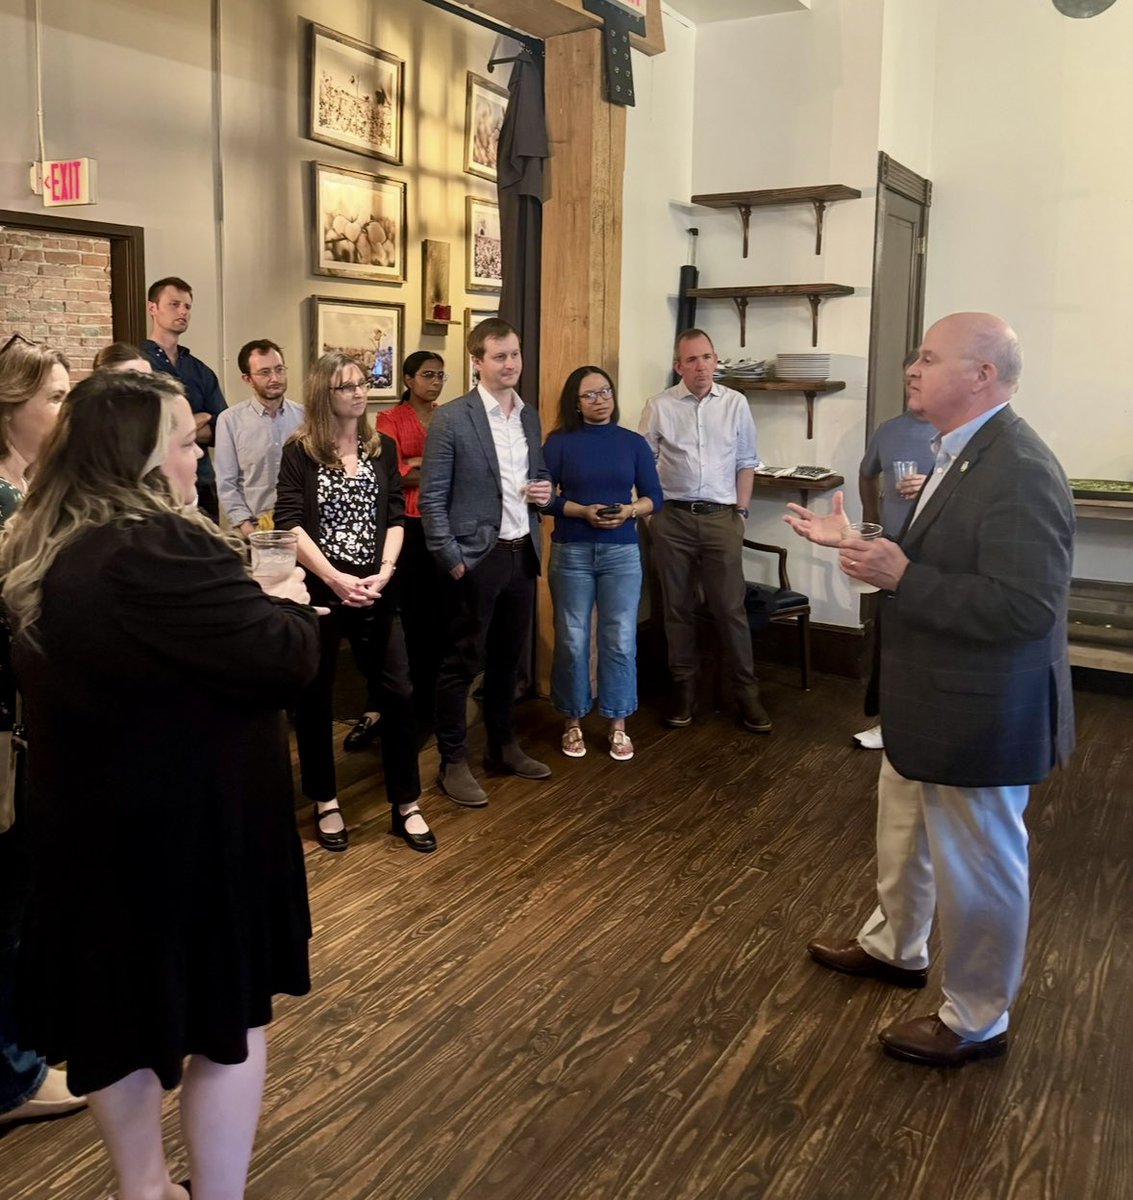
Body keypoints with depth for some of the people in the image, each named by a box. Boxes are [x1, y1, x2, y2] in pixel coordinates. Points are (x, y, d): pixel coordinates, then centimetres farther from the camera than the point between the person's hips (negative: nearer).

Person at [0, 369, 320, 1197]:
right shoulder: (159, 551, -25)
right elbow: (281, 660, -23)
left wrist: (253, 606, 11)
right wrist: (290, 605, -2)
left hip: (92, 817, 9)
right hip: (186, 824, -9)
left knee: (121, 1009, 21)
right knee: (227, 1018, 9)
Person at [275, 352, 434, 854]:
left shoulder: (383, 448, 8)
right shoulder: (300, 452, -3)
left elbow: (395, 517, 5)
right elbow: (289, 524, -10)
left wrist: (383, 574, -10)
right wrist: (335, 579, -18)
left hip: (375, 591, 3)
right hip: (317, 589, -3)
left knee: (397, 693, 1)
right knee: (314, 697, 6)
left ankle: (405, 806, 13)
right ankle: (325, 803, 22)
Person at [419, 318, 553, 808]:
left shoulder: (530, 417, 10)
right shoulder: (450, 419, -9)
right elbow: (432, 497, -10)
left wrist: (544, 491, -1)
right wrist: (451, 559, -14)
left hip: (523, 552, 6)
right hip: (476, 556, -6)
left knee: (509, 656, 16)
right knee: (463, 662, 2)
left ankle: (503, 746, 31)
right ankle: (453, 762, 13)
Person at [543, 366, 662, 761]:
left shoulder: (634, 443, 6)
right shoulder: (559, 443, 0)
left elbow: (654, 496, 6)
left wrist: (630, 510, -13)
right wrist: (582, 511, -18)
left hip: (622, 552, 2)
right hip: (571, 552, -1)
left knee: (620, 640, 2)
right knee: (572, 640, 4)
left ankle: (618, 726, 15)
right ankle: (573, 723, 18)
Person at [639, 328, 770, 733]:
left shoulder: (735, 403, 4)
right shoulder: (660, 406, 1)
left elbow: (746, 462, 8)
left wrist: (741, 513, 3)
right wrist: (652, 510, 0)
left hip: (721, 517, 0)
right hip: (673, 518, 0)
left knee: (730, 608, 1)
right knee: (678, 607, 8)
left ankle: (747, 693, 10)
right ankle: (683, 688, 20)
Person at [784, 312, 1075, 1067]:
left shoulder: (1018, 470, -26)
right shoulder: (962, 453, 6)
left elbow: (1025, 607, -31)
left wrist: (900, 576, -31)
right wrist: (856, 545, 9)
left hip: (979, 716, -10)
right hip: (927, 704, 10)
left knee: (977, 869, 9)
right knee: (904, 839, 28)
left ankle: (976, 1022, 29)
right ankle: (896, 948, 51)